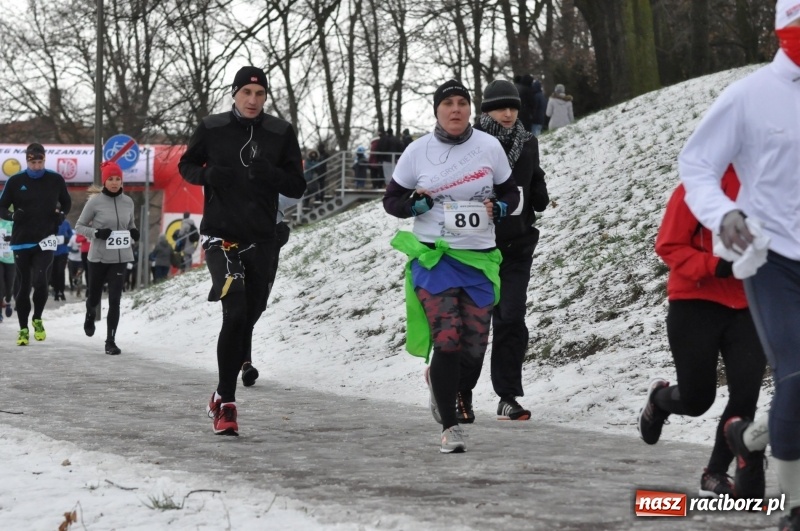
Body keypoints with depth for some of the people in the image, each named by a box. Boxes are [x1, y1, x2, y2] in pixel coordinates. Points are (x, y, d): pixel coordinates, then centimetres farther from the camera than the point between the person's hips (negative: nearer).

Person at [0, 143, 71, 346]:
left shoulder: (56, 180, 2)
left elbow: (67, 203, 17)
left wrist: (61, 214, -3)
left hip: (45, 240, -1)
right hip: (21, 241, 1)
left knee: (40, 280, -19)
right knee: (23, 286, 7)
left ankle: (37, 319, 6)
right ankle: (23, 329, 20)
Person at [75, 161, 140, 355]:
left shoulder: (128, 202, 2)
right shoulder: (95, 201, -8)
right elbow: (79, 226, -1)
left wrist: (134, 233, -4)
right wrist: (96, 233, -18)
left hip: (120, 257, 2)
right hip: (99, 257, -1)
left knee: (115, 300, -5)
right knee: (94, 297, 14)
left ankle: (111, 341, 1)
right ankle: (90, 315, 50)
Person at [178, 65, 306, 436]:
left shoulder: (281, 133, 2)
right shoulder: (212, 129, 0)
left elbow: (297, 187, 4)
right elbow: (186, 166, 12)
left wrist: (272, 175, -17)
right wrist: (207, 174, -11)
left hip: (260, 239, 3)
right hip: (220, 235, -3)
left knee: (247, 318, 8)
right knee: (235, 312, -17)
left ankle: (222, 395, 27)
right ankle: (226, 403, -10)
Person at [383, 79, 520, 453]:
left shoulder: (489, 147, 2)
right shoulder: (418, 152, 0)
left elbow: (510, 193, 13)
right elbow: (391, 200, 8)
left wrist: (499, 208, -9)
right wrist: (416, 203, -14)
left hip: (479, 258, 2)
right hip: (433, 257, -2)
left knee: (474, 345, 4)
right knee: (447, 340, -15)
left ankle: (439, 379, 38)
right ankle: (449, 427, -7)